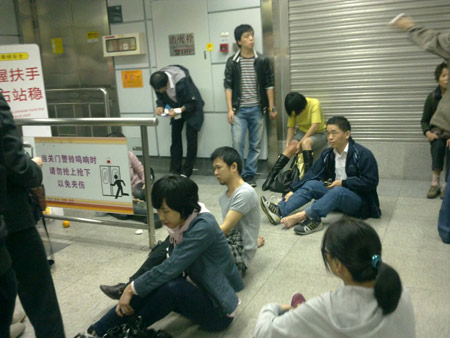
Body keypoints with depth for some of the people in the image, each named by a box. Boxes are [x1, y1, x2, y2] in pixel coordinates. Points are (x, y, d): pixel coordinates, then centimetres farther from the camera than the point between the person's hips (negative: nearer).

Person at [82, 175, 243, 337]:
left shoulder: (203, 227, -27)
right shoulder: (180, 223, -2)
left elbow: (170, 268, -28)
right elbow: (171, 267, -1)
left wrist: (132, 288, -17)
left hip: (218, 310, -8)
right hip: (196, 291, 8)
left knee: (171, 287, -31)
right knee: (146, 289, -13)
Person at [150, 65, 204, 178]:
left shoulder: (182, 81, -35)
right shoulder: (158, 81, -18)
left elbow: (192, 103, -25)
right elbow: (160, 98, -1)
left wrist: (178, 110, -34)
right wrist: (160, 106, -22)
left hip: (191, 108, -5)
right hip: (176, 109, 6)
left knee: (191, 138, -7)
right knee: (175, 137, 3)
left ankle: (186, 172, 2)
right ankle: (175, 170, 11)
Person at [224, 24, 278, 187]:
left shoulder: (262, 61, 3)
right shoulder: (232, 62, 1)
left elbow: (269, 85, 6)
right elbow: (228, 86, 1)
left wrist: (272, 107, 3)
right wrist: (230, 109, -6)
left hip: (257, 109, 2)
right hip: (239, 110, -1)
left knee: (255, 145, 6)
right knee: (237, 143, -5)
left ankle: (250, 175, 18)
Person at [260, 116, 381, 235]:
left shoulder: (363, 154, -12)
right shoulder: (328, 154, 5)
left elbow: (371, 182, -17)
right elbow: (312, 174, -2)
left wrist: (343, 183, -19)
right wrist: (293, 191, -13)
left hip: (359, 200, -6)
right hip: (336, 193, 6)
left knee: (338, 191, -37)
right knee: (311, 184, -17)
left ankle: (302, 216, -49)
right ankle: (279, 211, -34)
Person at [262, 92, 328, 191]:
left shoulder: (314, 104, -20)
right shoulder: (293, 109, -4)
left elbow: (315, 126, -26)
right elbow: (291, 127, -1)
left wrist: (300, 142, -28)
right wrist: (287, 144, -14)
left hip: (318, 134, -4)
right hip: (302, 132, 4)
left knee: (306, 143, -37)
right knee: (291, 148, -25)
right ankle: (271, 177, -27)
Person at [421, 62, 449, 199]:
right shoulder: (433, 96, 0)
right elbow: (424, 120, 6)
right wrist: (428, 132, -15)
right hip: (438, 130, 1)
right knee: (438, 144, -32)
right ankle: (435, 182, -28)